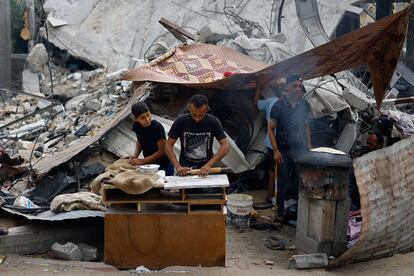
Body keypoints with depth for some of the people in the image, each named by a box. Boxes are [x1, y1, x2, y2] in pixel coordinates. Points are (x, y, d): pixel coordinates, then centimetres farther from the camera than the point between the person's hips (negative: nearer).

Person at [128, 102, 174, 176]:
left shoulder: (157, 127, -24)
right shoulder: (136, 126, -6)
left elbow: (162, 151, -20)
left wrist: (143, 161, -20)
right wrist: (135, 156, -3)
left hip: (164, 167, -5)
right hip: (148, 165, 5)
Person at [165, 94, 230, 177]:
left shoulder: (213, 122, -5)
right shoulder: (181, 121, -6)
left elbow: (226, 146, -8)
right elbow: (168, 146, -2)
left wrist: (209, 165, -20)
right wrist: (178, 166, -17)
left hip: (206, 170, 1)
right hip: (185, 170, 0)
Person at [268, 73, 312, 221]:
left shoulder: (305, 106, 6)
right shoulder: (279, 106, -6)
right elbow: (271, 129, -4)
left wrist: (309, 145, 10)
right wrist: (275, 150, -10)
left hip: (300, 149, 3)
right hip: (284, 150, -3)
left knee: (299, 180, 0)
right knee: (283, 182, 2)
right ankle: (280, 212, 13)